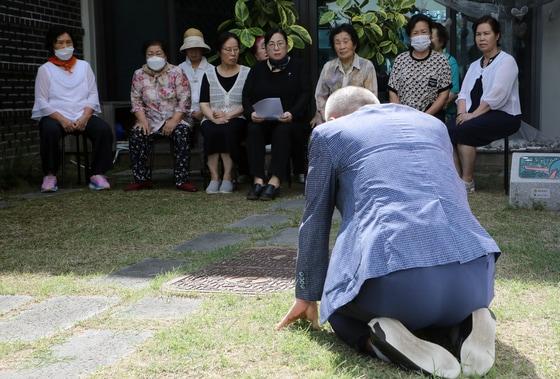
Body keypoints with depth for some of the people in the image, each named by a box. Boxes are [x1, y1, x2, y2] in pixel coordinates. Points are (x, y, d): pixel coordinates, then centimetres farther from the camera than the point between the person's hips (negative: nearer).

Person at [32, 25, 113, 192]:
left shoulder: (84, 66, 16)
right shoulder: (45, 69, 7)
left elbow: (93, 95, 9)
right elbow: (42, 102, -2)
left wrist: (85, 117, -10)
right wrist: (62, 120, -17)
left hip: (83, 116, 2)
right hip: (55, 116, -2)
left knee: (104, 129, -27)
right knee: (49, 131, -36)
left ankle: (98, 174, -21)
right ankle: (50, 175, -20)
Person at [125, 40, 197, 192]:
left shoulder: (176, 73, -1)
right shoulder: (139, 75, 7)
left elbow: (184, 100, -7)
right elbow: (136, 101, 4)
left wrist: (174, 121, -17)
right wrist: (143, 120, -13)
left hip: (174, 118, -2)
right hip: (150, 119, 2)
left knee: (182, 133, -32)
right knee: (136, 134, -26)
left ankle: (182, 180, -27)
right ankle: (142, 179, -17)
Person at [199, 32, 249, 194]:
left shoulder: (247, 73, 13)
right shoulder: (209, 75, 17)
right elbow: (204, 104, 6)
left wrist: (229, 115, -14)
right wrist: (214, 118, -15)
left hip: (237, 120, -1)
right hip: (212, 120, 1)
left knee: (229, 129, -36)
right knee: (211, 130, -34)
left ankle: (227, 177, -30)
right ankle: (214, 177, -29)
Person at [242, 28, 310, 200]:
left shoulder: (296, 67, 10)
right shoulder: (257, 69, 16)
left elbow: (304, 94, -1)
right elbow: (246, 96, 9)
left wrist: (292, 113, -19)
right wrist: (251, 113, -13)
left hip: (289, 120, -2)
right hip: (261, 120, 2)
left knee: (282, 131, -34)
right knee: (253, 129, -30)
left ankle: (275, 181, -40)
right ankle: (258, 180, -34)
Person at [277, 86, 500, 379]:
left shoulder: (329, 132, 17)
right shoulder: (432, 123, 29)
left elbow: (315, 222, 20)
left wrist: (307, 296, 33)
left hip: (391, 274, -3)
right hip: (473, 270, 4)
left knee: (340, 311, 30)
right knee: (452, 298, 39)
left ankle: (381, 336, -3)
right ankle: (468, 319, 5)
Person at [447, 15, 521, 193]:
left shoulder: (506, 61, -2)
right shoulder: (474, 65, 21)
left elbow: (496, 95, -15)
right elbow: (464, 92, 12)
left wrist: (473, 115, -19)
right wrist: (462, 113, -8)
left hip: (504, 115, -6)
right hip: (476, 115, 6)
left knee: (462, 130, -29)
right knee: (447, 129, -22)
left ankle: (467, 181, -20)